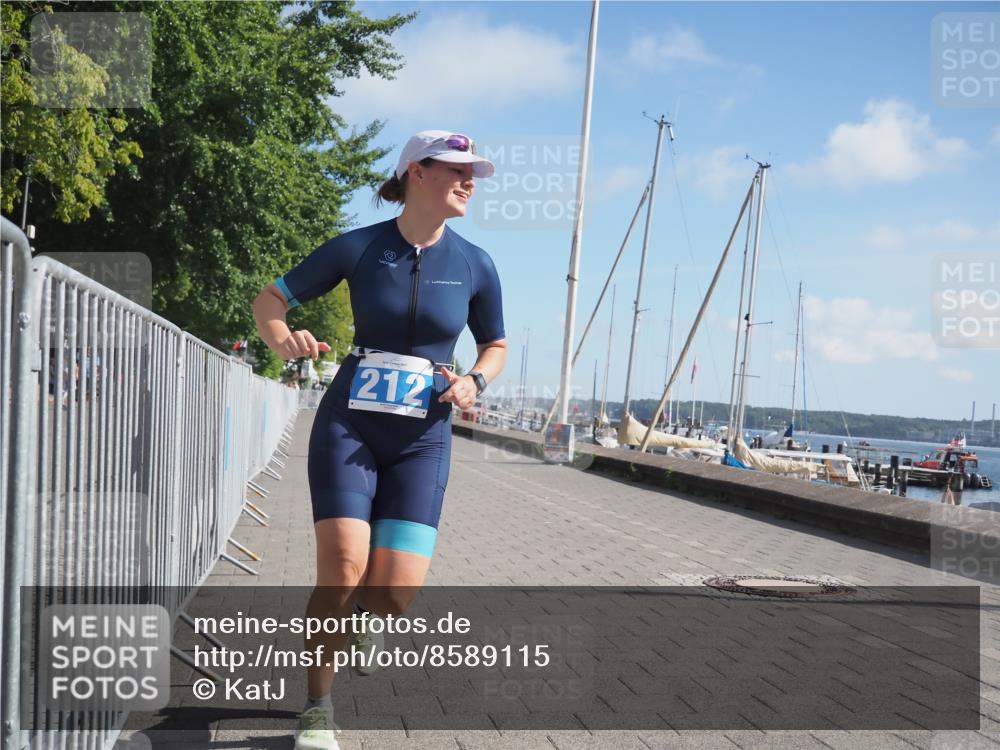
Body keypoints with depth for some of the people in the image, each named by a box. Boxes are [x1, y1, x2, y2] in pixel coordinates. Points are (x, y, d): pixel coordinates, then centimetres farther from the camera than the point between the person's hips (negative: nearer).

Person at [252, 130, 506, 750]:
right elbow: (269, 299, 3)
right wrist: (283, 340, -19)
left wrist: (474, 381, -5)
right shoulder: (359, 248, -3)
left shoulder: (475, 266, 2)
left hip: (422, 438, 2)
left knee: (394, 595, -9)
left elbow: (496, 345, 17)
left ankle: (354, 612, 30)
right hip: (349, 424, -1)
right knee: (343, 568, -19)